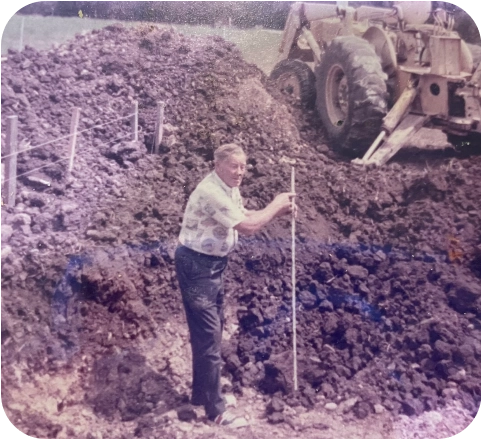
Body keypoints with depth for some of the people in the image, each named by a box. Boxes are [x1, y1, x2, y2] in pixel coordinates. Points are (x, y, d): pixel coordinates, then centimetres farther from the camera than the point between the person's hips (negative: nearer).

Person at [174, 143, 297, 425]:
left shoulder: (230, 189, 5)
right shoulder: (211, 192, -26)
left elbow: (246, 217, 13)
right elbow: (248, 227, -28)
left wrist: (280, 211, -1)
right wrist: (276, 205, -13)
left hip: (214, 264, 10)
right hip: (197, 266, -10)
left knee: (213, 329, 20)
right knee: (208, 335, -3)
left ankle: (203, 393, 36)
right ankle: (215, 410, 9)